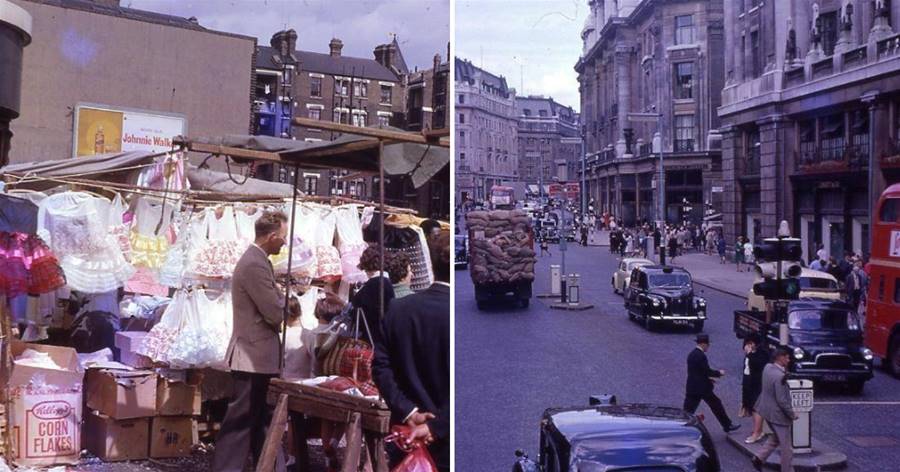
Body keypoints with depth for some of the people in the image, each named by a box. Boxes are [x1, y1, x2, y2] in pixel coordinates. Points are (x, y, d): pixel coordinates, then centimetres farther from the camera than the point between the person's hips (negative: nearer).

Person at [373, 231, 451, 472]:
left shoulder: (398, 309, -1)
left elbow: (381, 366, -1)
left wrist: (408, 411, -5)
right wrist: (435, 427, -15)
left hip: (407, 434, 4)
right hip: (446, 441, -4)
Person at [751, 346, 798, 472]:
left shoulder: (767, 367, -2)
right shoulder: (780, 376, -28)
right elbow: (782, 401, -24)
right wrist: (792, 414, -11)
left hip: (767, 410, 9)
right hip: (778, 414, -9)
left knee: (775, 437, 28)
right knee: (786, 447, 7)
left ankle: (759, 458, 23)